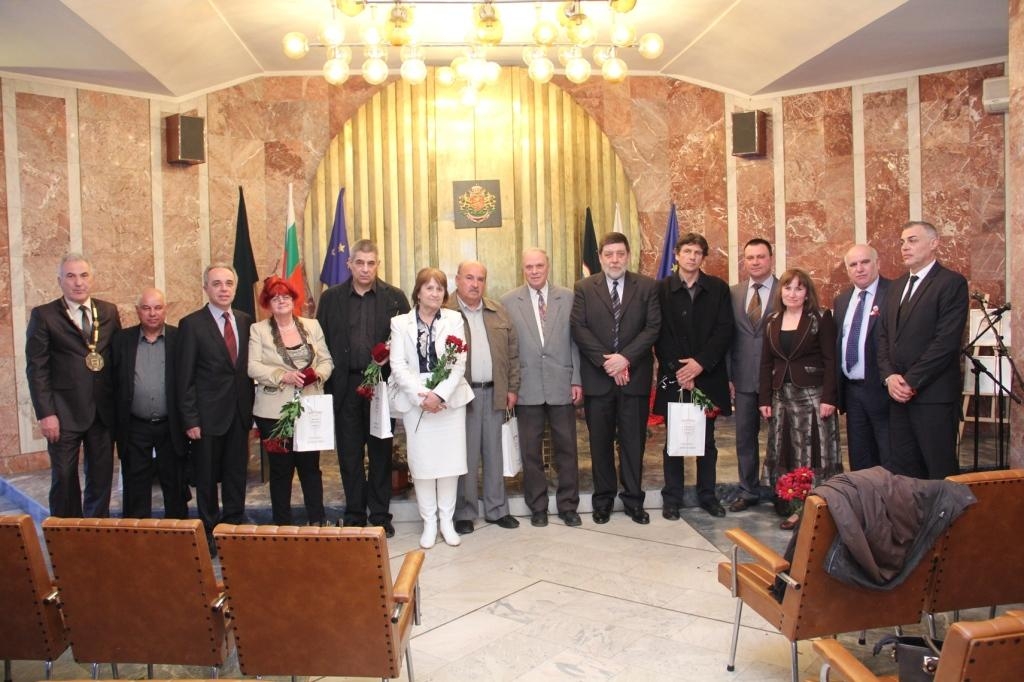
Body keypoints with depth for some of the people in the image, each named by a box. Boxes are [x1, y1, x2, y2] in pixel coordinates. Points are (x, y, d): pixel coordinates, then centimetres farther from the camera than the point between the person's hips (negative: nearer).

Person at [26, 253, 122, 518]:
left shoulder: (109, 312, 8)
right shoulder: (43, 315, -1)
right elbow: (36, 369, -4)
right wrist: (45, 413, -10)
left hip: (104, 411, 3)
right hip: (64, 412, -3)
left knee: (101, 478, 11)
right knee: (64, 478, 6)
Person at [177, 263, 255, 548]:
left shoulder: (245, 321, 6)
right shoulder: (192, 324, -7)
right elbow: (185, 377, -7)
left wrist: (251, 408, 6)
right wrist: (190, 419, -10)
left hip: (240, 414, 4)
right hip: (208, 415, -4)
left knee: (236, 475, 12)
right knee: (207, 478, 9)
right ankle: (210, 532, 23)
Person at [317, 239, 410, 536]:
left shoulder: (395, 297, 2)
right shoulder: (331, 297, 5)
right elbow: (322, 342, 5)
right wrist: (327, 385, -2)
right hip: (345, 386, 1)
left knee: (381, 453, 8)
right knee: (349, 453, 9)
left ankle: (380, 515, 20)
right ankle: (354, 515, 22)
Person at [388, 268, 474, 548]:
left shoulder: (454, 319, 5)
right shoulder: (400, 323, 5)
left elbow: (459, 362, -2)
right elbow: (398, 365, -2)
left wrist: (440, 394, -14)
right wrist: (421, 396, -13)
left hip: (450, 399, 0)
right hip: (415, 400, 0)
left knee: (450, 460, 2)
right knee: (422, 462, 2)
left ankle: (447, 519, 17)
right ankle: (429, 522, 15)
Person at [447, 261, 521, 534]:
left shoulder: (498, 312, 11)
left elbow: (512, 351, 12)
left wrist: (512, 388, 7)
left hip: (494, 393, 4)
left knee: (494, 453, 12)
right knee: (465, 456, 4)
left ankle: (497, 509, 24)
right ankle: (464, 513, 17)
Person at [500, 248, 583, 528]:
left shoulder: (568, 297, 3)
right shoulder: (508, 301, 2)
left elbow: (576, 340, 3)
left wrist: (577, 380, -1)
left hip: (562, 384, 1)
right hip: (527, 387, 0)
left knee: (566, 447, 8)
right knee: (530, 450, 8)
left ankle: (568, 505, 23)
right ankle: (537, 507, 23)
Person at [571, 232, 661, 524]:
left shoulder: (647, 286, 3)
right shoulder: (584, 287, 3)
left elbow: (653, 327, -4)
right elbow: (579, 329, -5)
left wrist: (626, 357, -16)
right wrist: (606, 361, -14)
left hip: (635, 376, 0)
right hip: (597, 377, 0)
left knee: (633, 441, 8)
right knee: (600, 442, 9)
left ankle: (633, 500, 20)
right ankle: (603, 499, 22)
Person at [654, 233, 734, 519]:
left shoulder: (718, 288, 5)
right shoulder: (661, 289, 2)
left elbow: (725, 330, -2)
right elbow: (659, 334, -3)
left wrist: (701, 363, -12)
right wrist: (676, 369, -12)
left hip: (708, 375, 1)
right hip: (673, 376, -1)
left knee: (707, 440, 10)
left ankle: (707, 495, 23)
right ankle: (672, 498, 14)